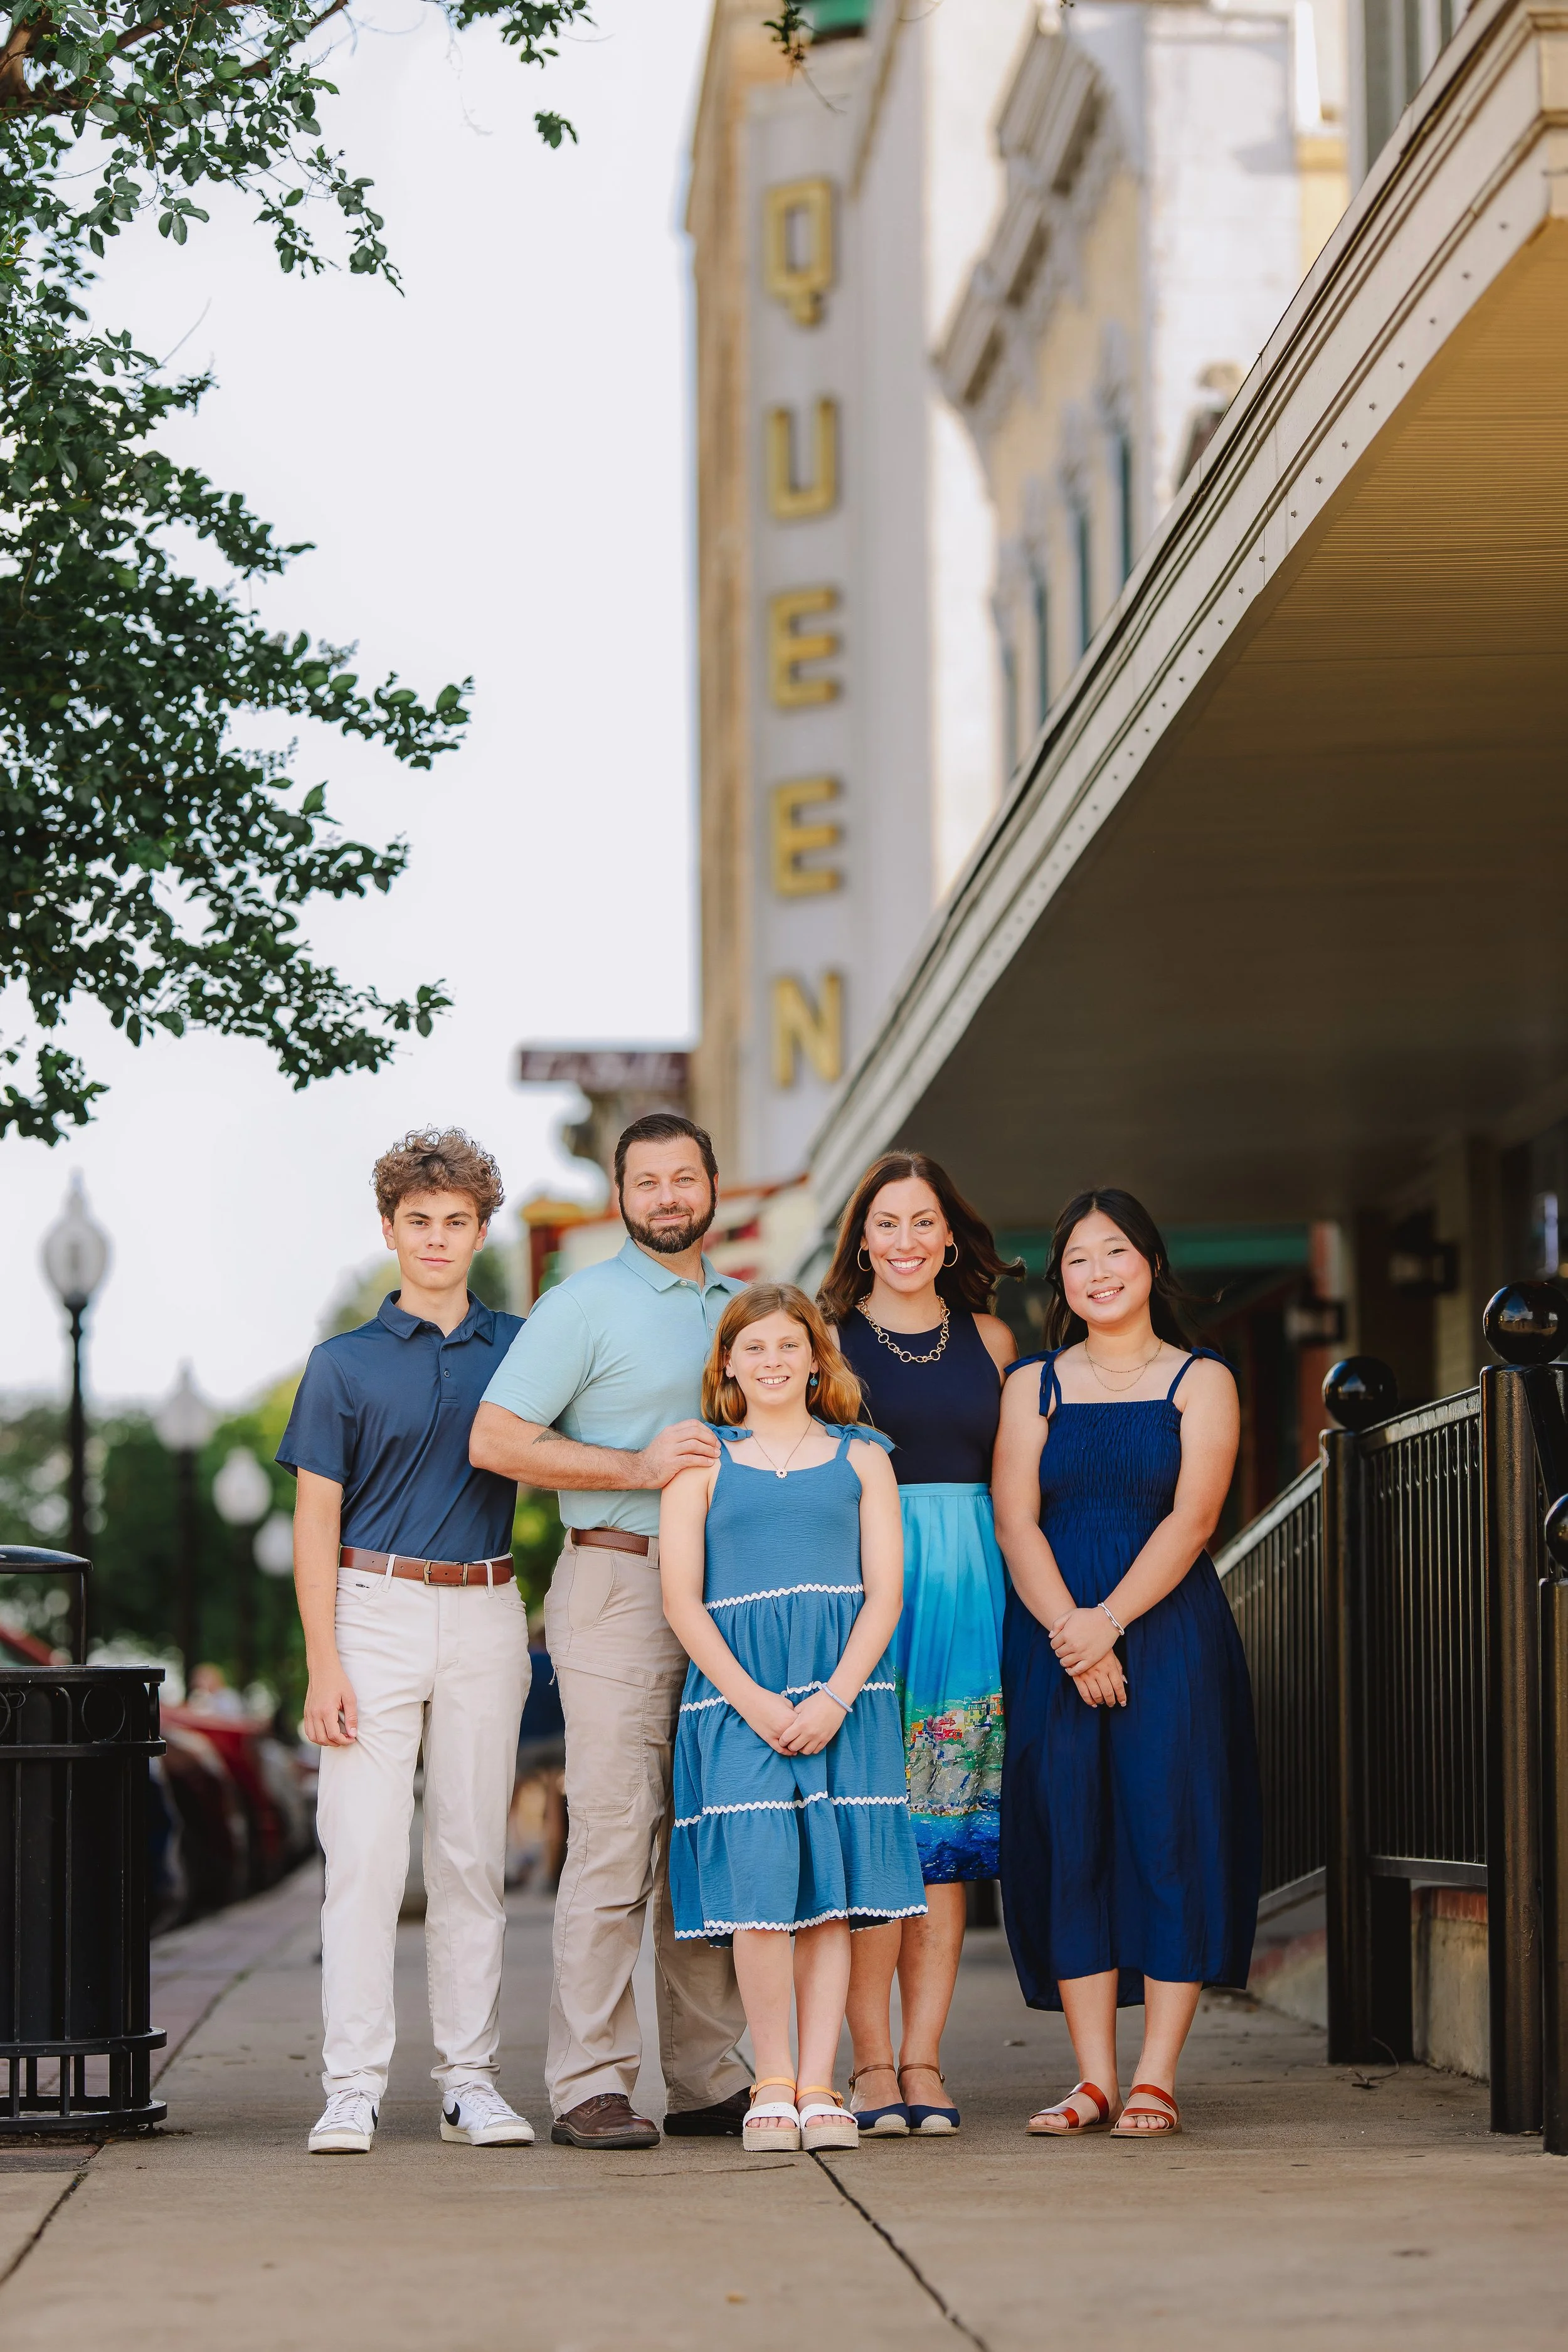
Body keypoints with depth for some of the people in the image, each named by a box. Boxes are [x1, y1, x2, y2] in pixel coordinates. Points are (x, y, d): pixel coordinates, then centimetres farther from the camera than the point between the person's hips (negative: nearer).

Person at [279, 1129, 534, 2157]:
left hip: (486, 1618, 2)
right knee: (364, 1855, -7)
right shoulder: (346, 1363, 4)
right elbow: (316, 1520, 1)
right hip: (375, 1614, -2)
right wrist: (323, 1664, -7)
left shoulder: (517, 1348, 10)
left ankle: (472, 2078, 10)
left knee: (473, 1857, 5)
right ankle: (354, 2085, -6)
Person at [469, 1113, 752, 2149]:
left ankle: (709, 2080, 12)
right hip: (617, 1586, -6)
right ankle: (590, 2084, -7)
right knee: (615, 1839, -10)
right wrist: (639, 1467, -13)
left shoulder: (742, 1308, 18)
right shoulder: (583, 1306, -1)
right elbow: (495, 1439, -9)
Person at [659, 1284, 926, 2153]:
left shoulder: (861, 1457, 12)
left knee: (831, 1890, -2)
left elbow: (885, 1592, 5)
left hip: (844, 1693, 1)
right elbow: (681, 1598, 2)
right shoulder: (700, 1461, 9)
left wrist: (833, 1699, -9)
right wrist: (754, 1703, -10)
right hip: (735, 1695, -1)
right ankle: (773, 2085, -3)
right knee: (761, 1878, -12)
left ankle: (817, 2088, 2)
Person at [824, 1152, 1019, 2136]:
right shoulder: (826, 1338, 4)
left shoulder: (991, 1340, 13)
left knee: (948, 1833, 1)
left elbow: (1015, 1486, 16)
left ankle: (923, 2060, 4)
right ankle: (872, 2063, -2)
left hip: (969, 1590, 3)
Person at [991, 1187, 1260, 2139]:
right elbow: (1016, 1522, 2)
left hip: (1169, 1630, -2)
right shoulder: (1033, 1387, 13)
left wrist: (1108, 1620, -18)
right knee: (1069, 1842, -2)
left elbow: (1192, 1518, -6)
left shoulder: (1201, 1382, 6)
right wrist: (1069, 1633, -14)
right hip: (1053, 1638, 2)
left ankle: (1156, 2079, -4)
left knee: (1167, 1835, -7)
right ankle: (1094, 2079, 2)